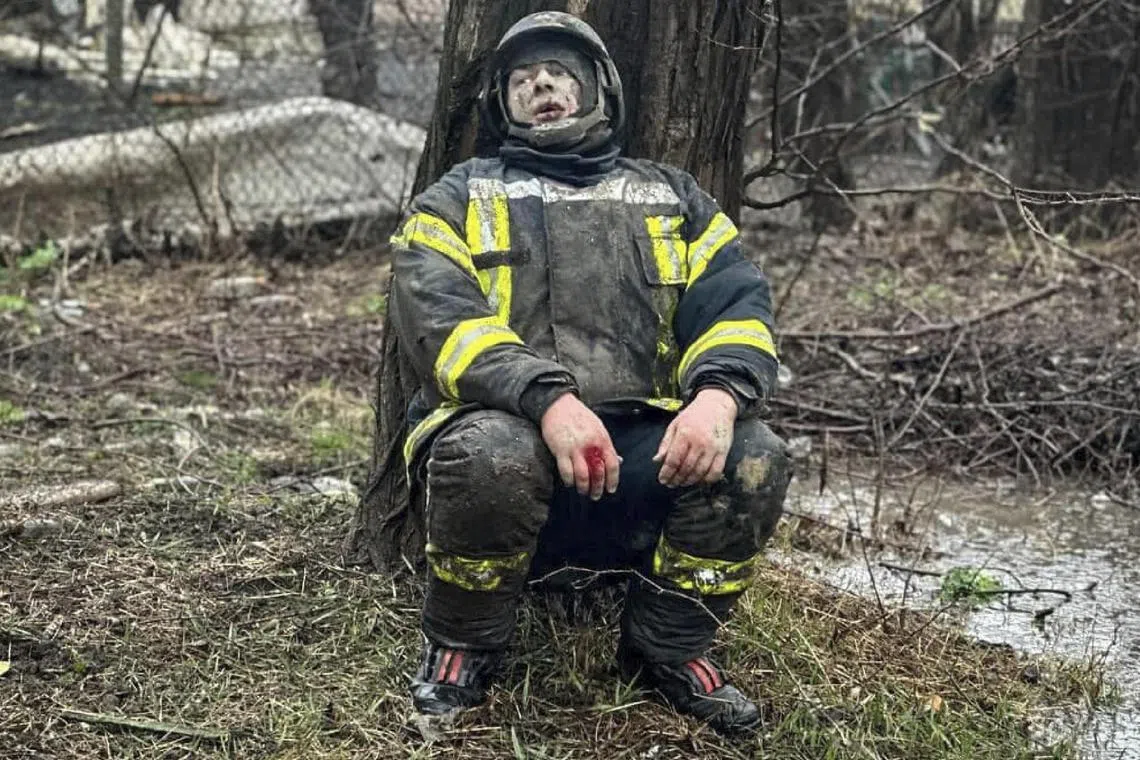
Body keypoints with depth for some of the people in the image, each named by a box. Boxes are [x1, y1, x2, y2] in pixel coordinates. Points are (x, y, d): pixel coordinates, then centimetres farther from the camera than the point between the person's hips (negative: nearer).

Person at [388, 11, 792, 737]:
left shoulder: (674, 197, 18)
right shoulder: (459, 199, 11)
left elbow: (736, 304, 2)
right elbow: (435, 316, -9)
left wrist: (719, 392, -23)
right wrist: (548, 398, -27)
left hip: (642, 451, 2)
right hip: (513, 429, -2)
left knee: (754, 457, -25)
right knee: (488, 454, -36)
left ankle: (669, 648, 1)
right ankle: (464, 649, -6)